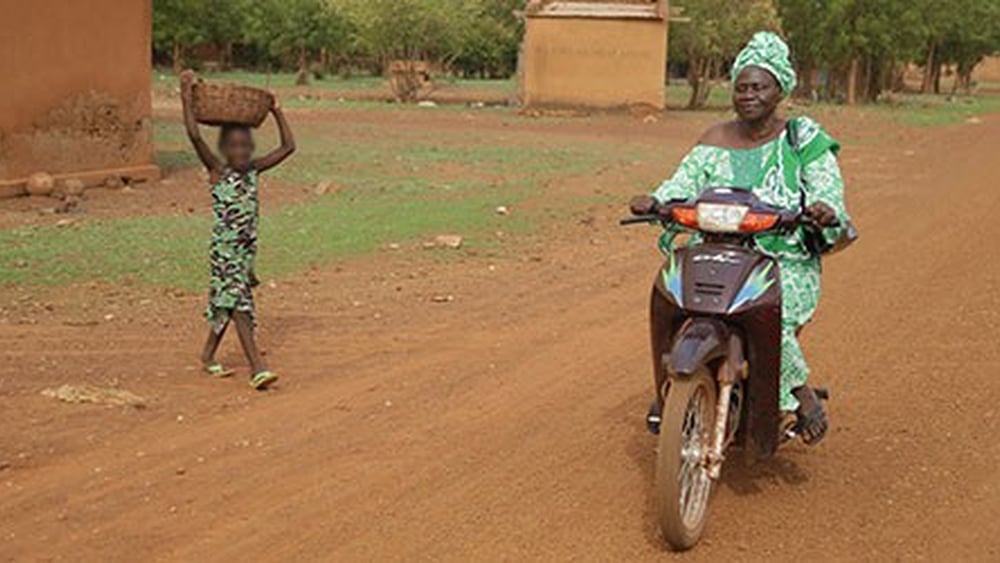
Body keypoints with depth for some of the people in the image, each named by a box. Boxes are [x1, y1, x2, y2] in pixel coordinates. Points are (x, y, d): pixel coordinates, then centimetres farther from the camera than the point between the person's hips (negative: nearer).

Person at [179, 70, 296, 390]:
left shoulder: (254, 170, 6)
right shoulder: (217, 171, -8)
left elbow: (288, 147, 9)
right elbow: (195, 136, -20)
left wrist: (276, 112, 10)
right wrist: (187, 99, -18)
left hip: (248, 247, 6)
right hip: (225, 249, -6)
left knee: (227, 304, 17)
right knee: (238, 305, -10)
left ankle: (208, 355, 33)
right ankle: (257, 368, -15)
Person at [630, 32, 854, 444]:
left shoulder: (804, 140, 4)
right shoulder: (715, 142, 13)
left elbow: (827, 186, -6)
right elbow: (685, 182, 2)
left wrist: (825, 209, -31)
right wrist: (655, 201, -20)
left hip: (787, 261, -3)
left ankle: (801, 393, -12)